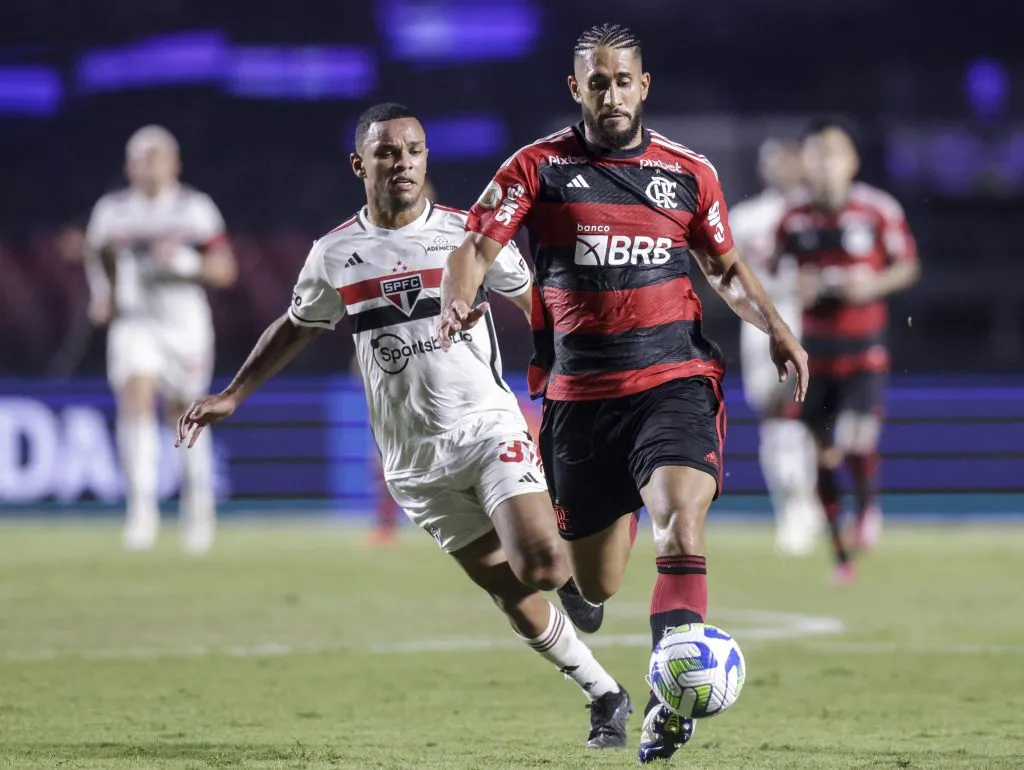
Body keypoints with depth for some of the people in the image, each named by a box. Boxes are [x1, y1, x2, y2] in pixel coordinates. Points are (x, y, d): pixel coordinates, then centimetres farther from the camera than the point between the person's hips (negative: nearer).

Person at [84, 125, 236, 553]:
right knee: (136, 399, -21)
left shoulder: (195, 209, -2)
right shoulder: (111, 211, 4)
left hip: (184, 321, 0)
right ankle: (142, 509, -26)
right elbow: (97, 257, 22)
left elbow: (225, 269, -3)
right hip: (134, 323, 0)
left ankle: (198, 498, 35)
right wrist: (101, 293, 4)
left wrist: (184, 261, -20)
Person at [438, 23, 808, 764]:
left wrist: (778, 329, 5)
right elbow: (475, 246, -5)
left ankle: (669, 704, -25)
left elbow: (725, 265, 20)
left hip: (674, 381, 0)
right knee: (596, 584, 5)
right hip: (579, 392, 0)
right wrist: (459, 302, -27)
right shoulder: (538, 167, 2)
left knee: (681, 526, -25)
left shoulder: (688, 172, 7)